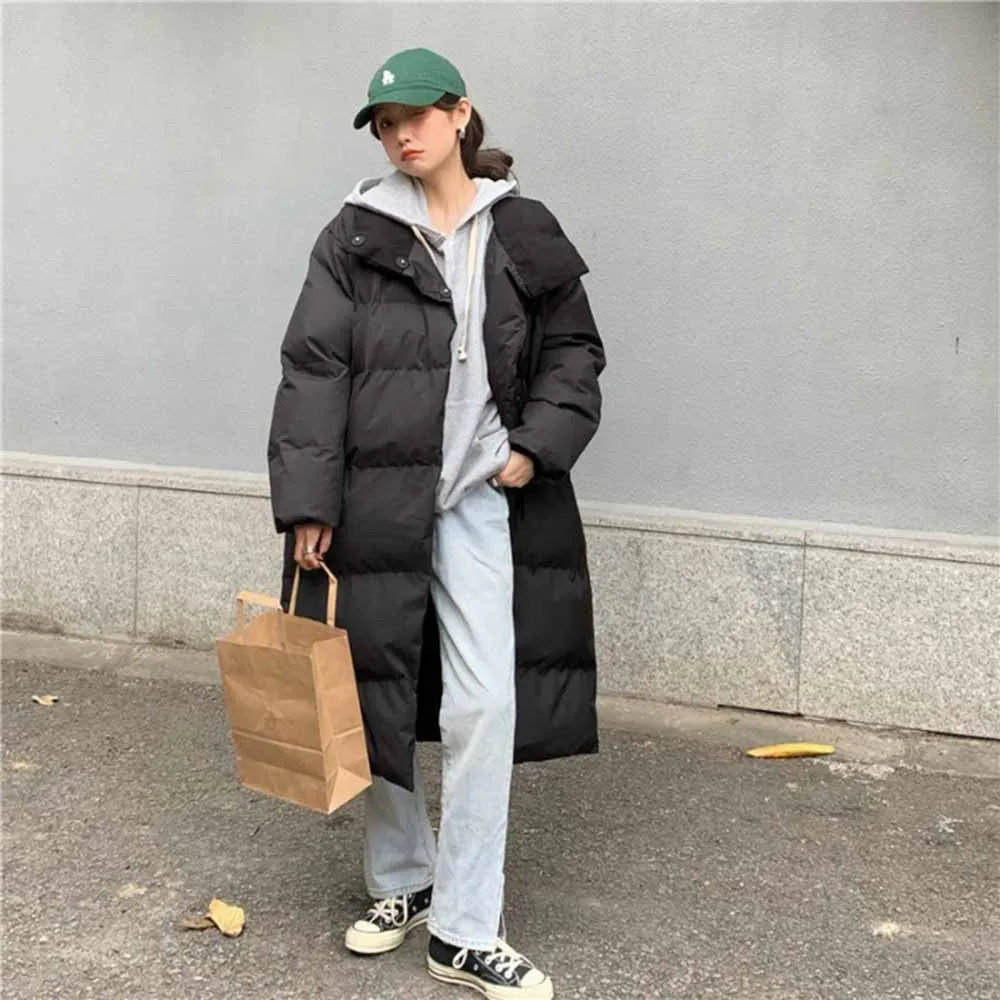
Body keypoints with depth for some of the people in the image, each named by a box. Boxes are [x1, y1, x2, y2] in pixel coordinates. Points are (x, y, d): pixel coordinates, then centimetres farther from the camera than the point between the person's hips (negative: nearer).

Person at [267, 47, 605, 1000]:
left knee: (485, 704, -6)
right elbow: (313, 369, -3)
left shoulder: (525, 234, 5)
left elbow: (573, 349, 12)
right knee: (375, 695, 8)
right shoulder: (357, 236, 1)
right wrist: (307, 502, -10)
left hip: (483, 497, 0)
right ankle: (399, 882, 31)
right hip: (374, 498, 0)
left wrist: (539, 443, -4)